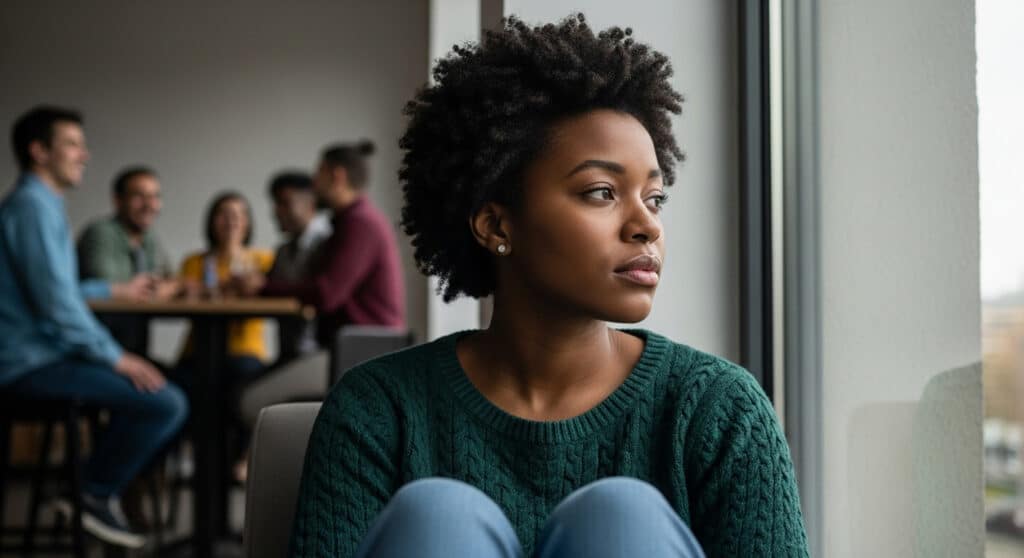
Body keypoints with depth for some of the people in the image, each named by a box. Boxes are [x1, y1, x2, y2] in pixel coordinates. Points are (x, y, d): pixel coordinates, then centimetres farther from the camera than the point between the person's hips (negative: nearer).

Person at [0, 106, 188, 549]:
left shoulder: (40, 204, 19)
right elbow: (55, 301, -23)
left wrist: (114, 290, 42)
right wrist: (115, 357, -17)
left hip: (42, 352, 11)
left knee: (154, 388, 18)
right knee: (165, 403, -19)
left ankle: (90, 485, 16)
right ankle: (97, 496, -2)